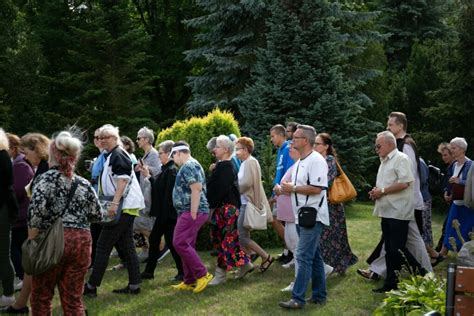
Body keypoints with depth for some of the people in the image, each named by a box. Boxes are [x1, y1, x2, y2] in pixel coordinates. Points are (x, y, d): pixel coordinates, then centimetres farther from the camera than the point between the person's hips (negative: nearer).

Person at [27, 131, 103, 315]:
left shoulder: (47, 178, -5)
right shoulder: (84, 184, 7)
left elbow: (35, 210, -18)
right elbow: (97, 216, 13)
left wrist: (31, 241, -10)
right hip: (81, 241, 4)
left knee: (41, 296, 9)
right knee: (73, 298, 8)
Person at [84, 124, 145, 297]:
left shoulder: (118, 155, -11)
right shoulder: (110, 156, 20)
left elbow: (123, 179, -21)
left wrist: (114, 203, -27)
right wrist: (113, 203, 24)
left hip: (124, 206, -10)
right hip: (125, 207, 10)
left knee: (103, 245, -7)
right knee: (127, 246, 10)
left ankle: (92, 286, -4)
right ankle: (134, 284, 13)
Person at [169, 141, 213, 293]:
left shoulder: (189, 166, -12)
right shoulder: (189, 165, 21)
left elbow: (196, 189, -23)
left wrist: (193, 213, -23)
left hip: (192, 212, -11)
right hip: (187, 212, 11)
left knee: (180, 243, -13)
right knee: (186, 246, 12)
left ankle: (202, 274, -9)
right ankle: (189, 281, 16)